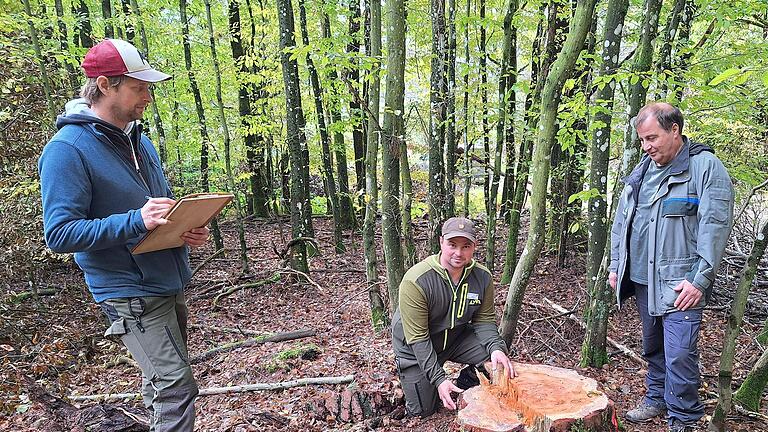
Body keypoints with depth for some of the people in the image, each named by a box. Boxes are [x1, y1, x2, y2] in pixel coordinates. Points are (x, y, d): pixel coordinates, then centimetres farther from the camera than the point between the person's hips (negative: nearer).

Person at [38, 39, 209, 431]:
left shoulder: (139, 140, 10)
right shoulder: (67, 149, -15)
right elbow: (59, 234, -19)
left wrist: (187, 229, -2)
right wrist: (136, 221, -30)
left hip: (169, 282, 8)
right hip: (131, 292, -8)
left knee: (161, 380, 19)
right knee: (176, 387, -9)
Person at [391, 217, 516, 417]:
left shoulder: (483, 277, -16)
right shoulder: (415, 281, -31)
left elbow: (484, 320, -8)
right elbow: (418, 338, -27)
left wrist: (496, 348, -29)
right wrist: (439, 379, -30)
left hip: (456, 338, 4)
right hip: (415, 349, -3)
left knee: (498, 356, -19)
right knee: (422, 410, 2)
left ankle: (465, 386, 9)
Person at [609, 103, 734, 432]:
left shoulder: (706, 167, -7)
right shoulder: (641, 171, 12)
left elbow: (715, 228, -13)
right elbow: (622, 221, 17)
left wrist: (700, 280, -16)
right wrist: (616, 265, 14)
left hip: (680, 283, -6)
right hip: (642, 279, 6)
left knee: (679, 353, -6)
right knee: (653, 347, 17)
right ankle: (657, 399, 34)